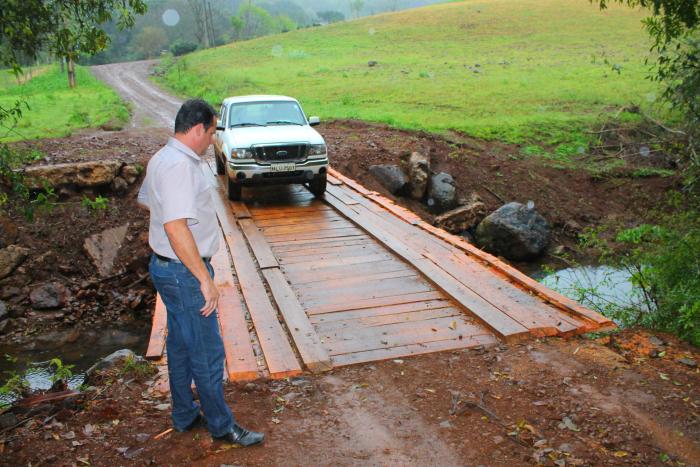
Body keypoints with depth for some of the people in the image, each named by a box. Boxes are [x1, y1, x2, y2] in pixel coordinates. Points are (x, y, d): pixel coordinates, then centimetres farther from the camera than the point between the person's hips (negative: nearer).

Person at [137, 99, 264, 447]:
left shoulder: (162, 158, 10)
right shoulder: (179, 166, -24)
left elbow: (145, 200, 26)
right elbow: (175, 227, -32)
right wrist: (205, 280, -29)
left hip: (167, 266, 11)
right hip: (184, 273, -11)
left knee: (180, 346, 20)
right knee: (208, 353, 2)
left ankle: (185, 416, 35)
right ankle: (221, 426, 18)